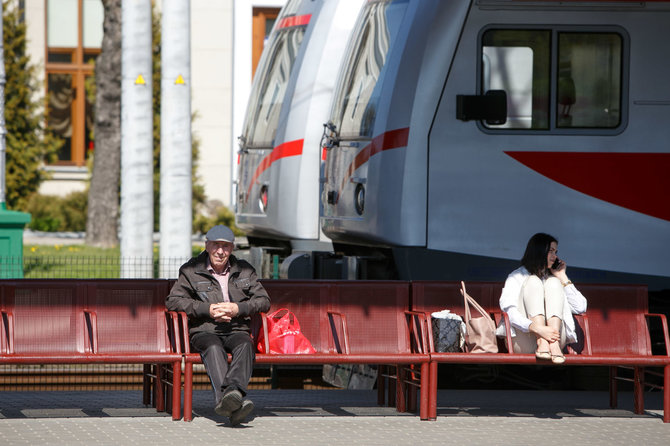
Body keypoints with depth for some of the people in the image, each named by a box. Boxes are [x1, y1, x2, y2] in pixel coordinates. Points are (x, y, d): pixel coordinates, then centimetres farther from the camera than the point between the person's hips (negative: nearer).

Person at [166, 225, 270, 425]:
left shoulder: (245, 270, 18)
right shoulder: (191, 271, 10)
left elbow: (264, 301, 13)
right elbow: (173, 301, 1)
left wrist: (238, 309, -7)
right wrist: (207, 310, -10)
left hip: (236, 330, 2)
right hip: (204, 331, -2)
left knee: (245, 346, -35)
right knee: (214, 349, -38)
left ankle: (233, 390, -62)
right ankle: (235, 402, -61)